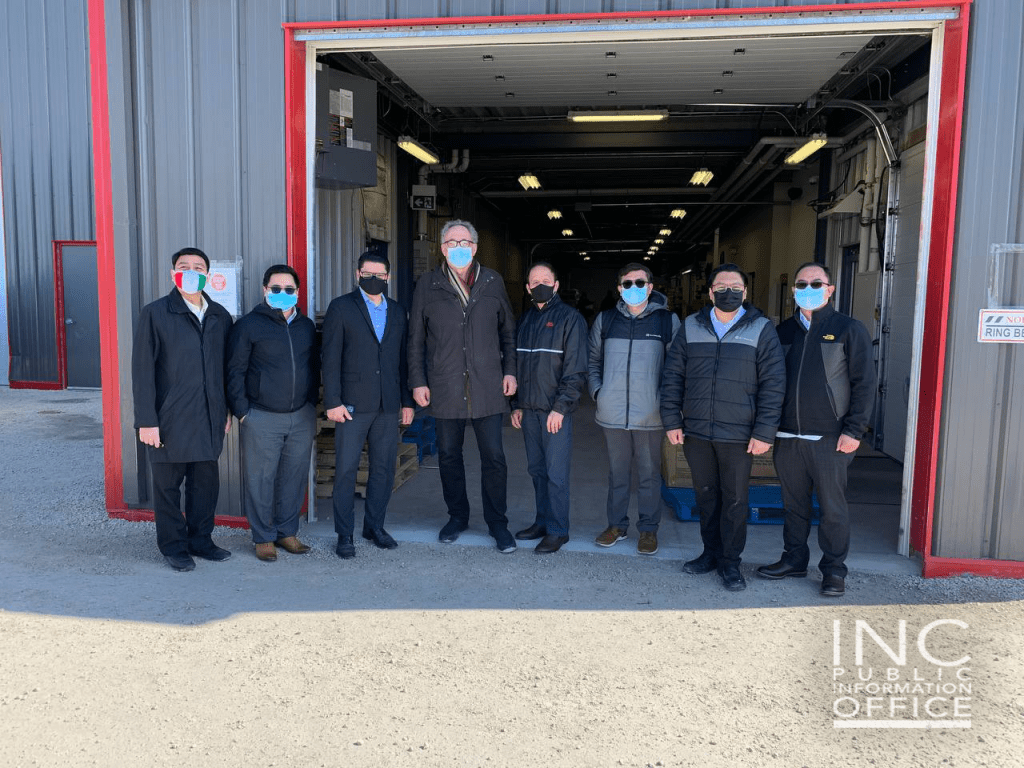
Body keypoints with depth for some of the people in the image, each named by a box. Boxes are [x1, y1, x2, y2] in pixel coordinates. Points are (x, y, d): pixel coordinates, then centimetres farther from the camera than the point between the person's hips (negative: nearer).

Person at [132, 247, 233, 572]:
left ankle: (200, 539, 28)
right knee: (168, 485, 8)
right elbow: (142, 370, -7)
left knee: (206, 482, 12)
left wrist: (227, 410, 12)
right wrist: (146, 421, -11)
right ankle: (174, 547, 22)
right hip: (170, 420, -4)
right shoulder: (155, 313, -5)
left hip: (209, 419, 4)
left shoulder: (220, 316, 8)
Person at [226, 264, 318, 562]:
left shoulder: (307, 326, 12)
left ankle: (287, 532, 23)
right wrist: (242, 412, -6)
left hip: (302, 417, 4)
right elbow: (235, 372, -2)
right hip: (262, 418, -4)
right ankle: (263, 538, 15)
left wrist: (311, 403, 13)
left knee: (295, 477, 9)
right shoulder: (248, 325, -3)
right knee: (260, 480, 2)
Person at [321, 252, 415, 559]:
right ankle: (344, 535, 11)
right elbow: (331, 358, -4)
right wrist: (333, 402, -10)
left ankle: (375, 526, 23)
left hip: (388, 405, 4)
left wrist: (407, 401, 10)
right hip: (353, 404, -4)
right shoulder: (341, 307, 1)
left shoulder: (397, 312, 13)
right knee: (346, 470, 0)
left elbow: (403, 359, 14)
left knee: (384, 468, 9)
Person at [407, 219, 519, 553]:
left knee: (494, 457, 2)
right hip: (445, 388, 0)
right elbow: (415, 339, 6)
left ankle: (497, 523, 17)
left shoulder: (493, 282, 7)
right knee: (449, 456, 11)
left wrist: (510, 370, 5)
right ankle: (457, 516, 29)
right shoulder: (427, 285, 4)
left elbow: (508, 331, 12)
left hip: (488, 387, 0)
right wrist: (418, 381, 1)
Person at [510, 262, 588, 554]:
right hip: (529, 409, 6)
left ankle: (557, 530, 6)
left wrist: (560, 407, -16)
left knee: (556, 473, -4)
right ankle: (543, 521, 24)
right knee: (537, 469, 12)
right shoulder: (525, 319, 14)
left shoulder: (570, 318, -5)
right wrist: (517, 404, 13)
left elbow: (576, 369, -10)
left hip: (556, 410, -6)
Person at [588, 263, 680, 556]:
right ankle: (617, 525, 25)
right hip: (613, 412, 2)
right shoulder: (605, 319, 7)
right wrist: (597, 391, 3)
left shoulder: (668, 321, 0)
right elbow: (592, 360, 15)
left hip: (650, 413, -2)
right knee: (617, 471, 12)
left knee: (649, 473, 7)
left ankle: (648, 529, 20)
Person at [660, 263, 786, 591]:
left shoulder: (761, 329, -1)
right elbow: (673, 376, 8)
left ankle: (730, 562, 20)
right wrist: (672, 421, 2)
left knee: (735, 500, 5)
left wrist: (764, 432, -10)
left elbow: (773, 384, -4)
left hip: (739, 435, -3)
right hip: (696, 431, 3)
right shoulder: (691, 327, 7)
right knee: (705, 495, 14)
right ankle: (711, 552, 30)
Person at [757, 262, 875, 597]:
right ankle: (794, 559, 27)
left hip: (830, 439, -4)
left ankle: (834, 569, 16)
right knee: (794, 503, 13)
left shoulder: (849, 329, 0)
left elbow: (864, 383, -3)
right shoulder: (784, 331, 13)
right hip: (787, 436, 4)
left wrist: (853, 430, -10)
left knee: (833, 507, 3)